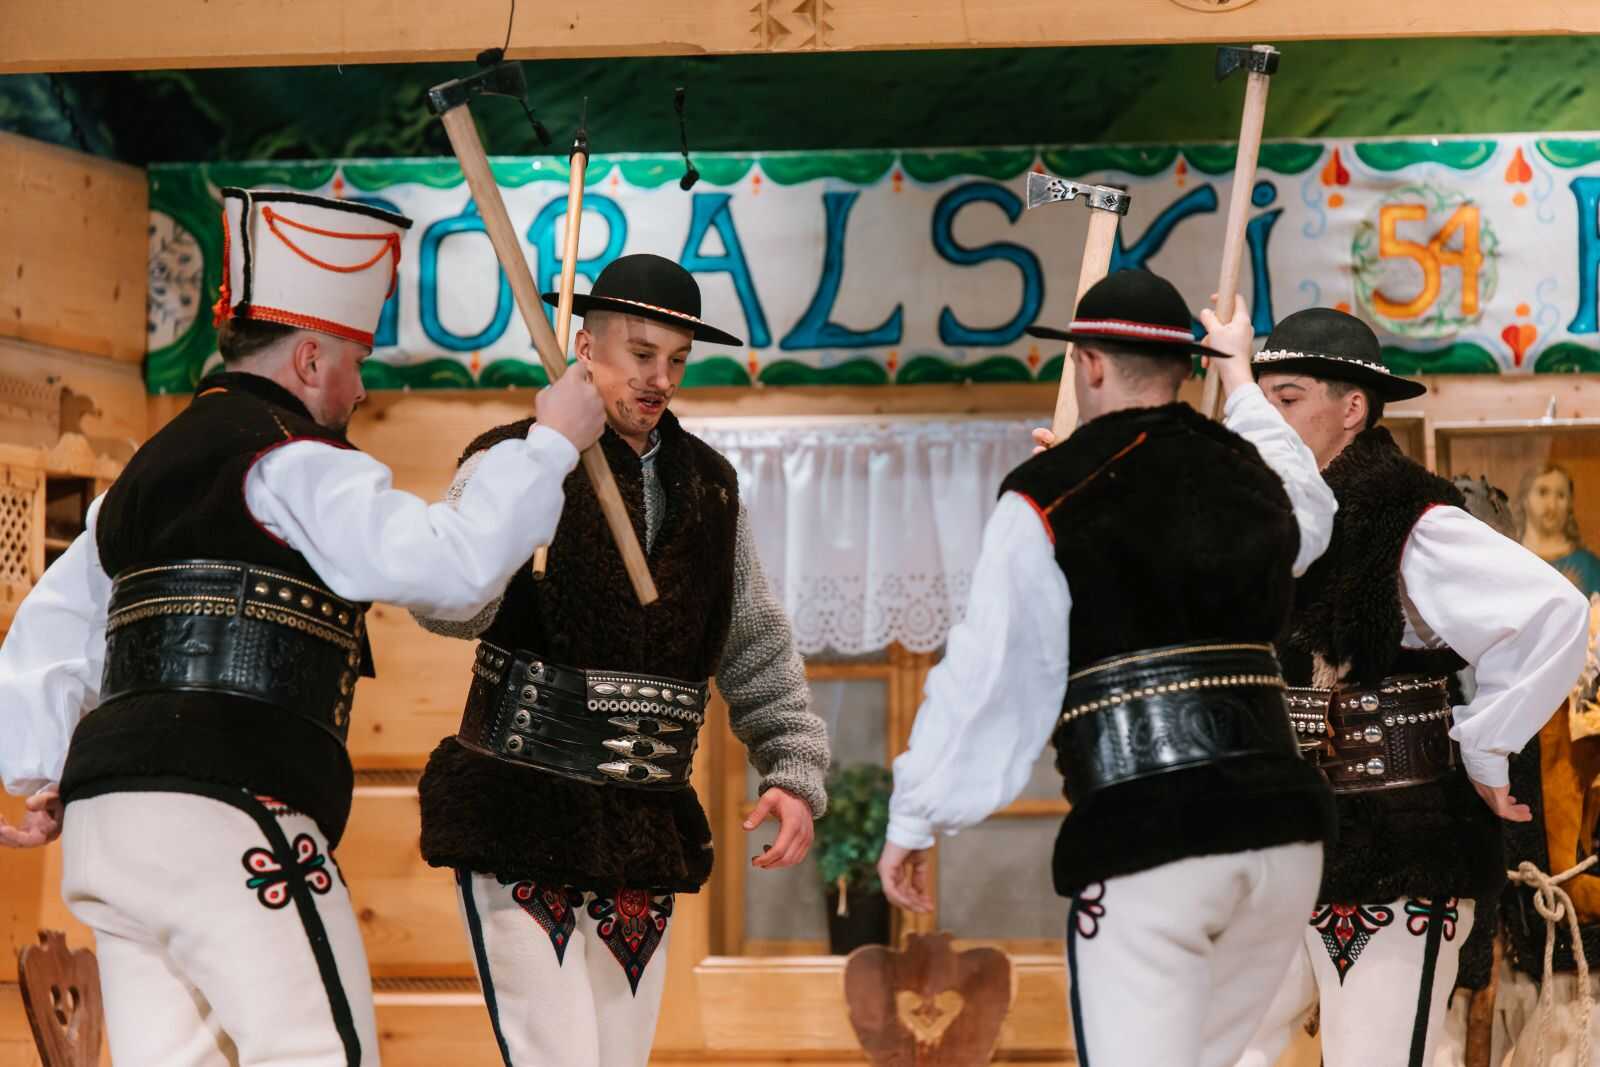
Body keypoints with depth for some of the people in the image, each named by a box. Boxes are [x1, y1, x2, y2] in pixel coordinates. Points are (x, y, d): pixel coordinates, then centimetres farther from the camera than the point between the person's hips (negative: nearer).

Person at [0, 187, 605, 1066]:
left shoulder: (151, 473, 24)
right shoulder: (291, 462, -5)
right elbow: (454, 567, -14)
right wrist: (551, 441, -4)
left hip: (113, 817, 9)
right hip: (225, 817, -9)